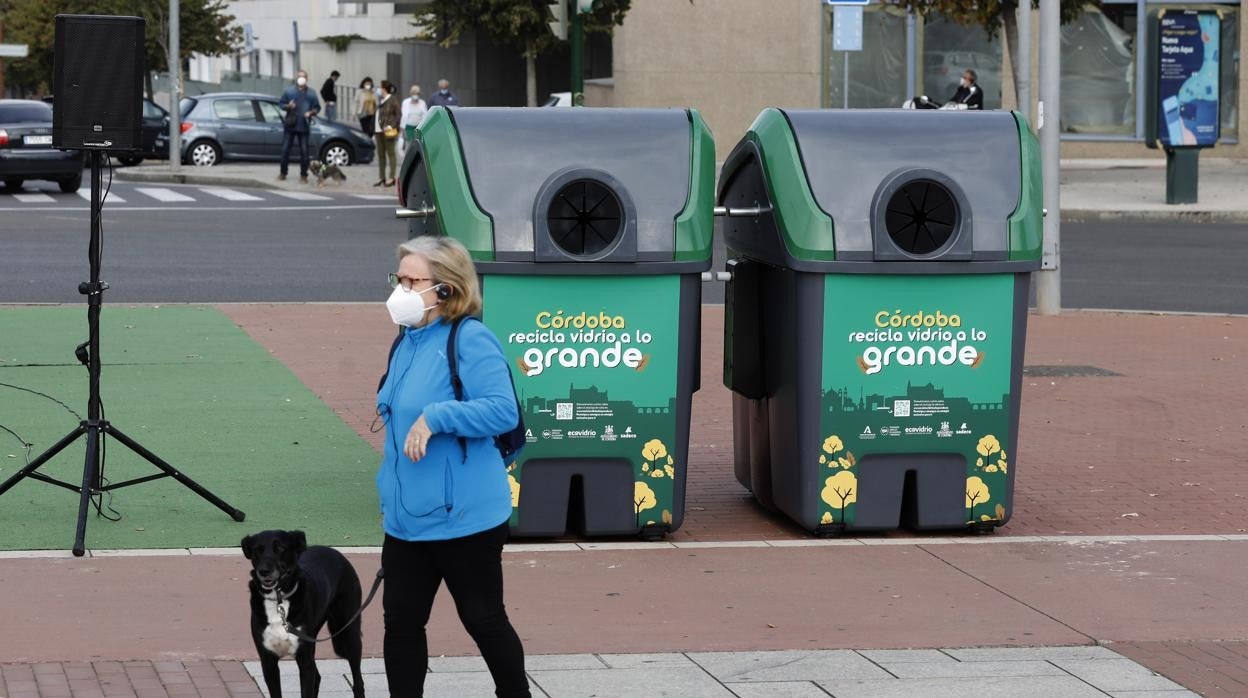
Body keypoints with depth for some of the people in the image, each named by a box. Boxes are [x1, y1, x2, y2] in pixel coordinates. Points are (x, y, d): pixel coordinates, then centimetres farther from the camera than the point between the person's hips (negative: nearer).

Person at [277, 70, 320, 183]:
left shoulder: (311, 93, 5)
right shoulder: (289, 91, 3)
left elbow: (317, 107, 9)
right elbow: (280, 103, 6)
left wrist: (311, 112, -11)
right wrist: (287, 106, -14)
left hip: (304, 127, 0)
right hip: (290, 126, 0)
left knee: (304, 151, -2)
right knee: (285, 149, 1)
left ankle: (303, 175, 6)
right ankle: (283, 173, 13)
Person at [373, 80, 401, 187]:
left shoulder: (392, 100, -9)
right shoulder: (381, 100, 16)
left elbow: (399, 115, -11)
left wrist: (391, 126, -21)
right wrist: (374, 131, 16)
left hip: (388, 132, -9)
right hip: (379, 130, 9)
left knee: (390, 153, -4)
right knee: (380, 154, 10)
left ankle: (391, 178, -3)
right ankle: (381, 177, 15)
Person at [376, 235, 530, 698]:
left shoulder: (470, 340, -16)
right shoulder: (407, 342, 10)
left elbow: (503, 411, -25)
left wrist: (436, 417, -29)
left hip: (464, 519, -8)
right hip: (406, 517, 8)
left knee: (483, 620, 6)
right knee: (401, 624, 9)